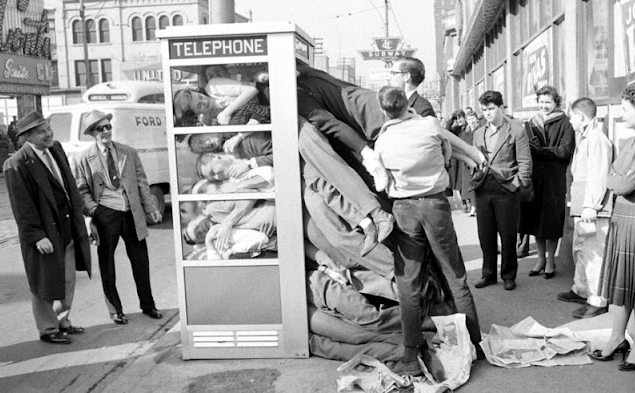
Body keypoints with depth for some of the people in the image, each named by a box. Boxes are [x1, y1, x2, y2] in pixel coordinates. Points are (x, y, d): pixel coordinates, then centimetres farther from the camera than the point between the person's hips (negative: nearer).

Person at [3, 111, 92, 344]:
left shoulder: (56, 149, 6)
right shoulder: (16, 165, -17)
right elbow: (22, 207, -17)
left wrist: (79, 215, 10)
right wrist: (37, 236, -20)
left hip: (67, 228, 7)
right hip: (44, 233, -7)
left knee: (68, 280, 19)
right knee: (45, 283, 8)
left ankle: (62, 321, 36)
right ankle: (48, 330, 25)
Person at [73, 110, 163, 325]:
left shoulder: (128, 152, 7)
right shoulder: (84, 159, -1)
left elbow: (141, 182, 8)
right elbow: (81, 190, 1)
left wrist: (150, 208, 4)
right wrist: (93, 210, -11)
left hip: (131, 213, 2)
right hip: (105, 216, -2)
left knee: (140, 261, 9)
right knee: (107, 265, 7)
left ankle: (148, 305, 27)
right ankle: (115, 310, 24)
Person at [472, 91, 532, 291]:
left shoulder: (516, 130, -1)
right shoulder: (478, 133, 14)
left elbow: (525, 161, -3)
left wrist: (517, 184, -10)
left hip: (506, 190, -4)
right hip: (482, 190, 4)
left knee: (508, 236, 3)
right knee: (485, 235, 7)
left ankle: (509, 275, 18)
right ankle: (488, 274, 21)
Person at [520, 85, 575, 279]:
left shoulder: (564, 123, -2)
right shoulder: (533, 122, 11)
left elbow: (565, 151, -11)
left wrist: (540, 150, -16)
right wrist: (529, 146, -8)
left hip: (554, 177, -4)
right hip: (535, 176, 4)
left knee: (551, 219, 1)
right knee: (535, 218, 6)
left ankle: (550, 260, 15)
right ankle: (541, 258, 20)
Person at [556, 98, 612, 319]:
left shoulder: (597, 140, -14)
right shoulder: (583, 139, 17)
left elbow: (598, 176, -21)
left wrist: (590, 206, -23)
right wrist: (580, 205, 16)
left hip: (594, 208, -11)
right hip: (582, 206, 11)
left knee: (593, 253, -7)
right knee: (580, 250, 19)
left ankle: (598, 301, 0)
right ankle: (581, 290, 33)